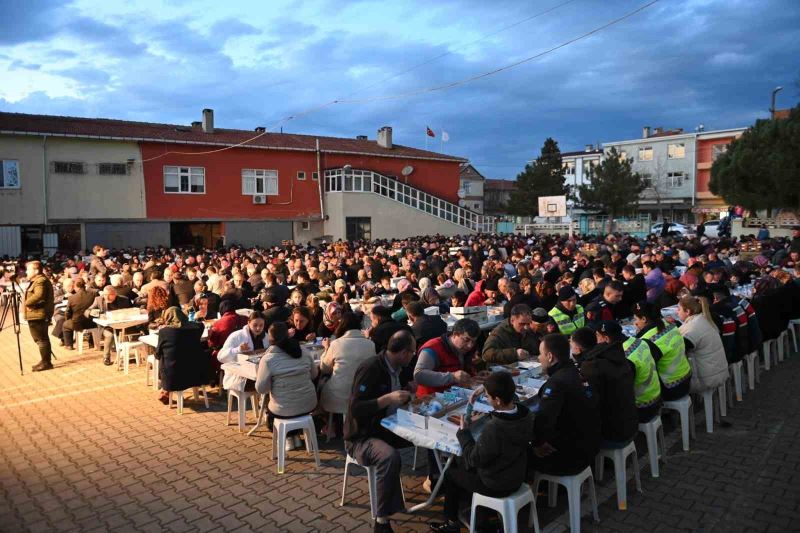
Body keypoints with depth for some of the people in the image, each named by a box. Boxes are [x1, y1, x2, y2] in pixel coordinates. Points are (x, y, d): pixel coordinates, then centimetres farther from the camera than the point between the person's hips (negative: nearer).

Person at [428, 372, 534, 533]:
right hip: (516, 478, 7)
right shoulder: (523, 412, -16)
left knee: (450, 473, 18)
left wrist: (464, 431, -11)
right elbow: (510, 396, 9)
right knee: (464, 467, 28)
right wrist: (487, 388, -2)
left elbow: (474, 458, -22)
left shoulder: (493, 428, -37)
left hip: (495, 486, -7)